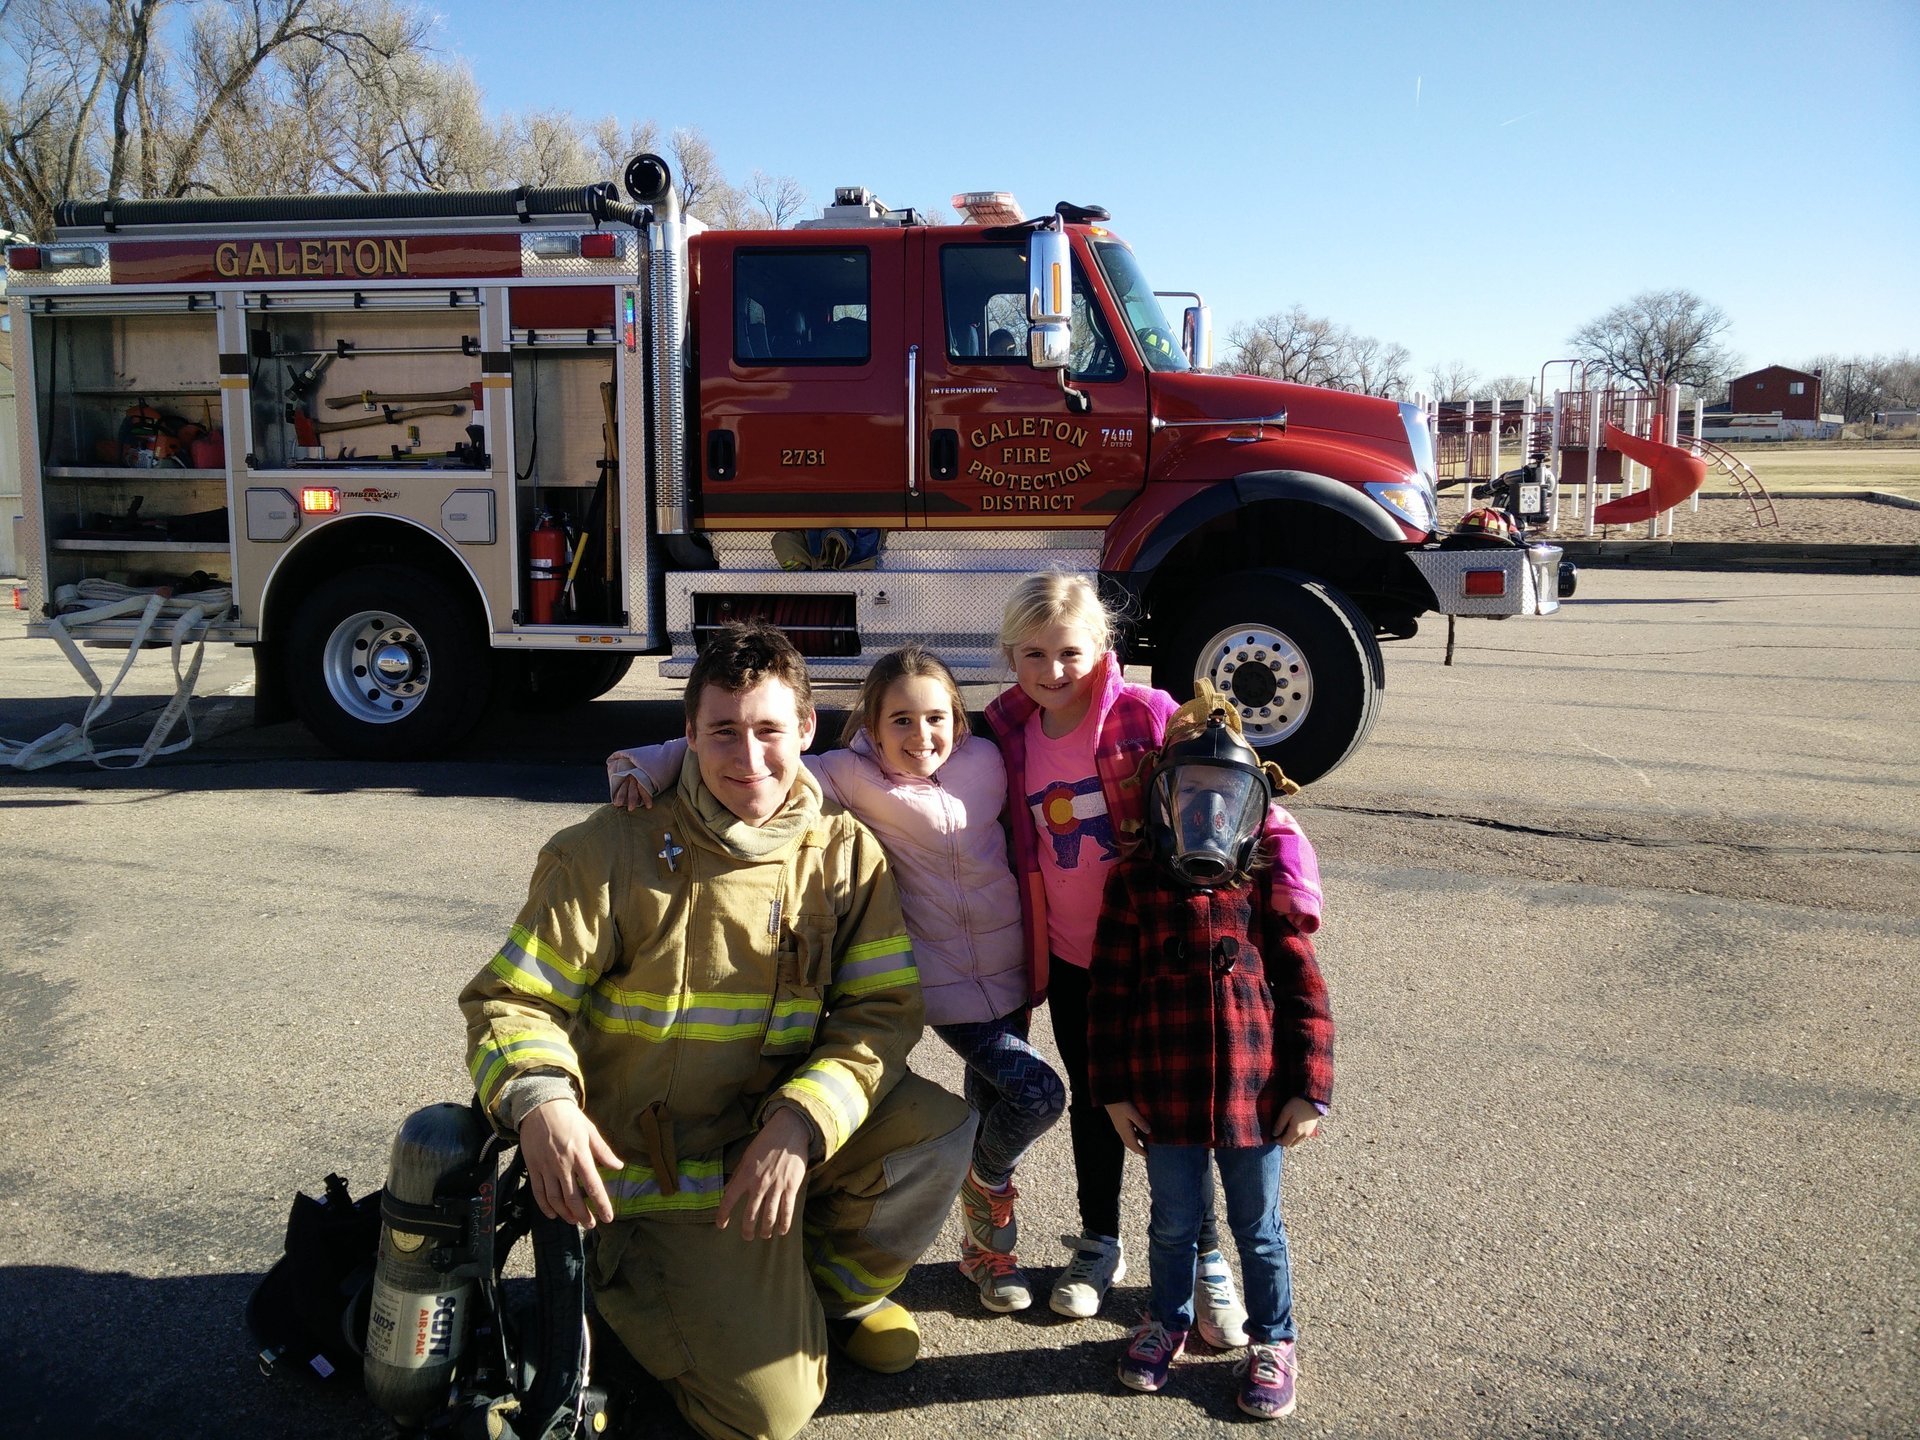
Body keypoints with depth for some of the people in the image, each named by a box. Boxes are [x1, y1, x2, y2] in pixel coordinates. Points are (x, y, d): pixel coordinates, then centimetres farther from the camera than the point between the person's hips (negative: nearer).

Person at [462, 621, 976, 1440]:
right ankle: (631, 1279, 18)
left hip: (781, 1139, 4)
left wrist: (801, 1123, -24)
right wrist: (538, 1101, -33)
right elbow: (512, 1000, -10)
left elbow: (883, 1007, -7)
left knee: (938, 1129, -21)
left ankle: (837, 1283, 10)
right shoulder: (613, 853, -13)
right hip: (658, 1172, -4)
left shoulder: (845, 852, -4)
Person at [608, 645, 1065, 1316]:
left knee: (992, 1105, 19)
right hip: (935, 983, -5)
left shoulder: (985, 761, -4)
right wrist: (639, 763, -32)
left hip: (1004, 976, 5)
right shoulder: (852, 775, -14)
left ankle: (985, 1245, 46)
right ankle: (987, 1186, 15)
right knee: (1036, 1093, -18)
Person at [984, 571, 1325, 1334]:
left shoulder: (1145, 715, -15)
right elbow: (1009, 850, 9)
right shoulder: (1009, 738, -2)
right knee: (1092, 1102, 19)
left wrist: (1290, 874, -31)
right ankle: (1099, 1243, 38)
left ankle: (1204, 1259, 28)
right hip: (1070, 960, 4)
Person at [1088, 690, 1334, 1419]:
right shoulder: (1134, 882, -5)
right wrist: (1113, 1090, -3)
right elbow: (1108, 993, -2)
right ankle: (1168, 1320, 42)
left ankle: (1271, 1341, 36)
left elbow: (1304, 989, -2)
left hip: (1254, 1096, 0)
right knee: (1173, 1223, 19)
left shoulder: (1263, 886, -4)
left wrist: (1309, 1088, -4)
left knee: (1258, 1229, 16)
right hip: (1165, 1097, 0)